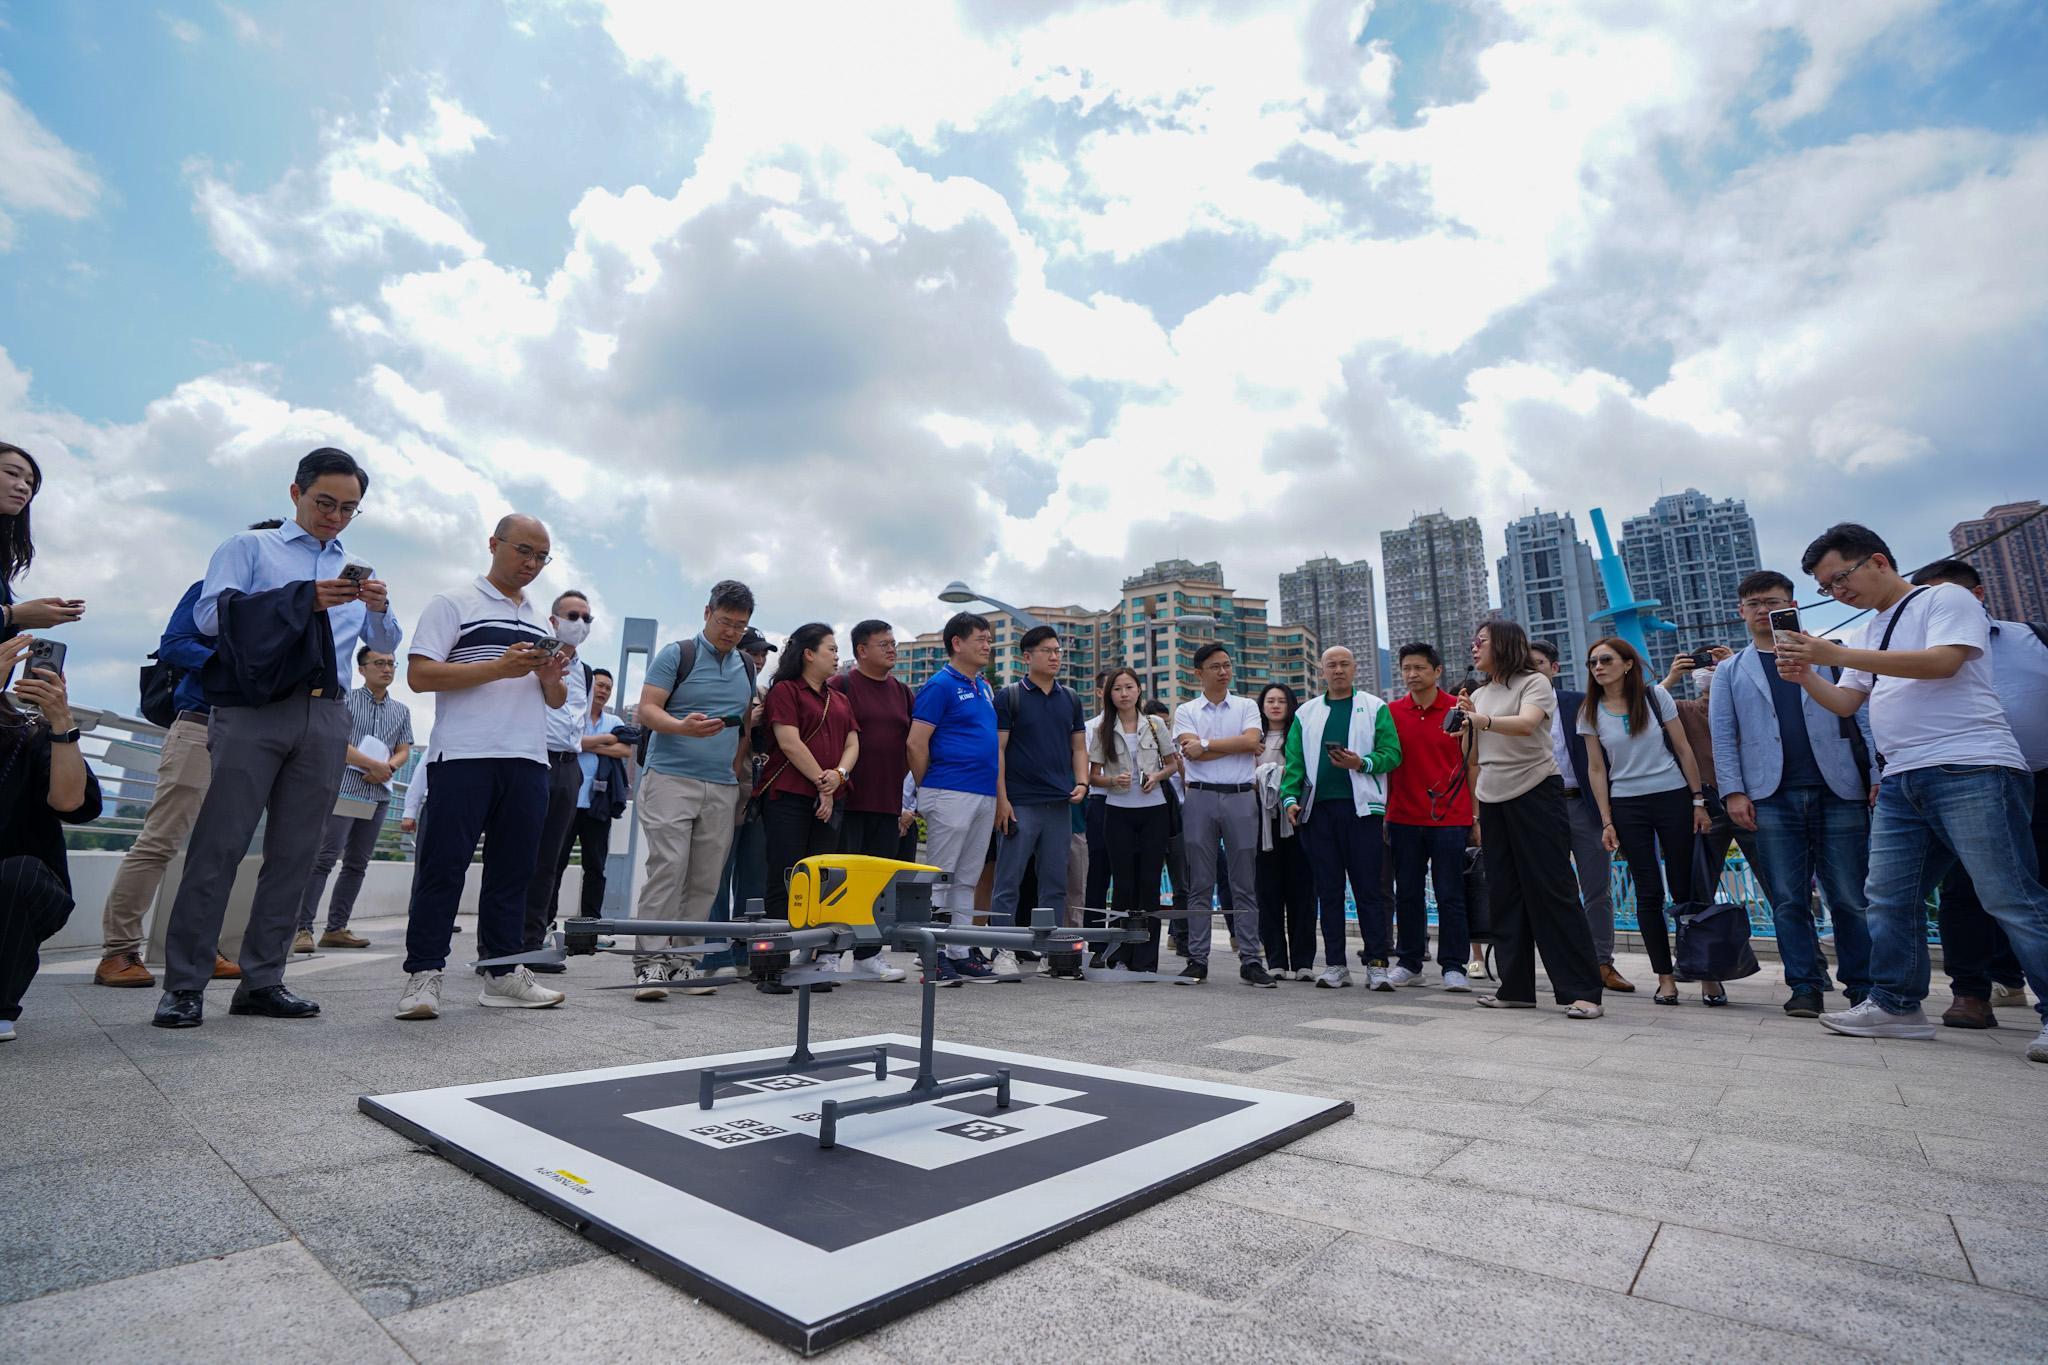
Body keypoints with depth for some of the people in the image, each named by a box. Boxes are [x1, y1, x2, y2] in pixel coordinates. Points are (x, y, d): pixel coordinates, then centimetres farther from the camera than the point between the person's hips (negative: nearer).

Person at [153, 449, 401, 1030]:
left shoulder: (358, 572, 22)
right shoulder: (251, 547, 10)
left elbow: (384, 649, 15)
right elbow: (210, 613, -5)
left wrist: (380, 609, -5)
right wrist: (305, 597, -14)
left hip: (326, 717, 4)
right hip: (254, 709, -3)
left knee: (295, 853, 3)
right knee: (219, 847, -5)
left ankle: (262, 982, 9)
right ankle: (183, 986, 2)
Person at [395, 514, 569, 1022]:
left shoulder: (542, 621, 22)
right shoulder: (453, 603, 5)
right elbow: (419, 675, -6)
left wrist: (550, 678, 0)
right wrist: (499, 667, -14)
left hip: (527, 760, 5)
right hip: (463, 756, -5)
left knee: (512, 869, 7)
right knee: (443, 866, -2)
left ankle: (503, 972, 13)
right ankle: (423, 974, 5)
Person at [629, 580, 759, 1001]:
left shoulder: (747, 667, 16)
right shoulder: (676, 655, 1)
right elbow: (647, 710, -6)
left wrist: (738, 766, 8)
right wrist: (683, 726, -25)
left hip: (723, 788, 5)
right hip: (671, 778, -5)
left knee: (705, 880, 4)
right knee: (667, 867, -12)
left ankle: (681, 957, 12)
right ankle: (650, 959, -6)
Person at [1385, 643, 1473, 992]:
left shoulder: (1458, 709, 0)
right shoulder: (1391, 712, 6)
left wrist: (1475, 815, -3)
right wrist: (1382, 814, 5)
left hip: (1449, 817, -2)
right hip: (1404, 818, 2)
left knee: (1450, 895, 2)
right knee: (1407, 894, 8)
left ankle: (1454, 967, 12)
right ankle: (1409, 964, 18)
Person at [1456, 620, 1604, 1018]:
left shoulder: (1534, 683, -3)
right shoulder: (1477, 697, 15)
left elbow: (1526, 724, -25)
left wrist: (1482, 720, -42)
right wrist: (1477, 813, 15)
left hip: (1535, 792, -6)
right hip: (1492, 799, 6)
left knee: (1551, 890, -7)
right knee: (1504, 895, 6)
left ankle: (1582, 991, -1)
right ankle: (1516, 987, 12)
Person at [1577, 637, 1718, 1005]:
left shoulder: (1656, 695, -1)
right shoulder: (1590, 712, 1)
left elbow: (1683, 750, 2)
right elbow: (1596, 770, 3)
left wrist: (1698, 801, 0)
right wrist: (1606, 821, -1)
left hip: (1673, 798, -1)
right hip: (1627, 806, 1)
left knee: (1686, 889, 1)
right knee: (1649, 893, 2)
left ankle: (1708, 975, 14)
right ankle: (1665, 978, 10)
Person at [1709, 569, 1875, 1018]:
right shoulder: (1730, 672, 14)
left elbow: (1864, 715, 6)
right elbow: (1722, 736, 7)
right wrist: (1733, 791, -4)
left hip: (1838, 792, 0)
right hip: (1772, 797, 1)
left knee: (1851, 898, 3)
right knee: (1788, 900, 1)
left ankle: (1863, 988, 14)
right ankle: (1805, 987, 8)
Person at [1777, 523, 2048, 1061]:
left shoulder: (1945, 598, 1)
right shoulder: (1870, 633, 22)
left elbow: (1942, 661, -17)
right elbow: (1845, 702, 19)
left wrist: (1836, 654, -20)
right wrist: (1806, 675, -1)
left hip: (1970, 772, -7)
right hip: (1900, 784, 8)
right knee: (1889, 897, 5)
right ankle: (1896, 1005, 12)